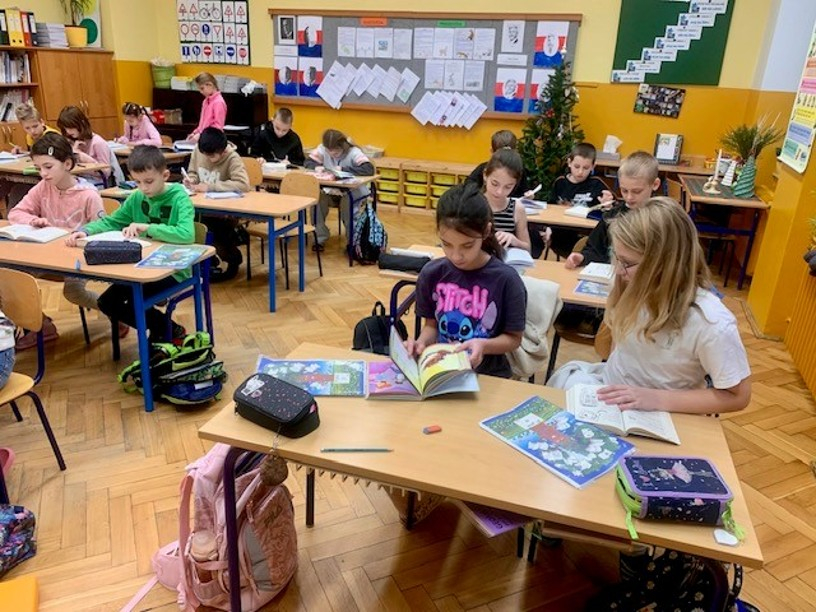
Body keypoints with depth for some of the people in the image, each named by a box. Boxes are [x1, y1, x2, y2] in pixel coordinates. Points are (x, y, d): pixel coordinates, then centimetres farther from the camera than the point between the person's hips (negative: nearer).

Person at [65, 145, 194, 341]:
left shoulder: (179, 198, -14)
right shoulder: (136, 198, 4)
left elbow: (187, 234, -32)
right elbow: (110, 222, 10)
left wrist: (147, 227, -30)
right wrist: (85, 231, -10)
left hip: (173, 270, -7)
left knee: (132, 305, -21)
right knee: (107, 302, 0)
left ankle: (171, 331, 7)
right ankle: (159, 328, 18)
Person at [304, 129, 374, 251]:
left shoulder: (353, 152, -20)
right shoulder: (322, 149, -6)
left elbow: (369, 169, -34)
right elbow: (308, 162, 2)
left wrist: (343, 169, -37)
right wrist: (316, 166, -23)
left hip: (354, 192, -4)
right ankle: (320, 238, -7)